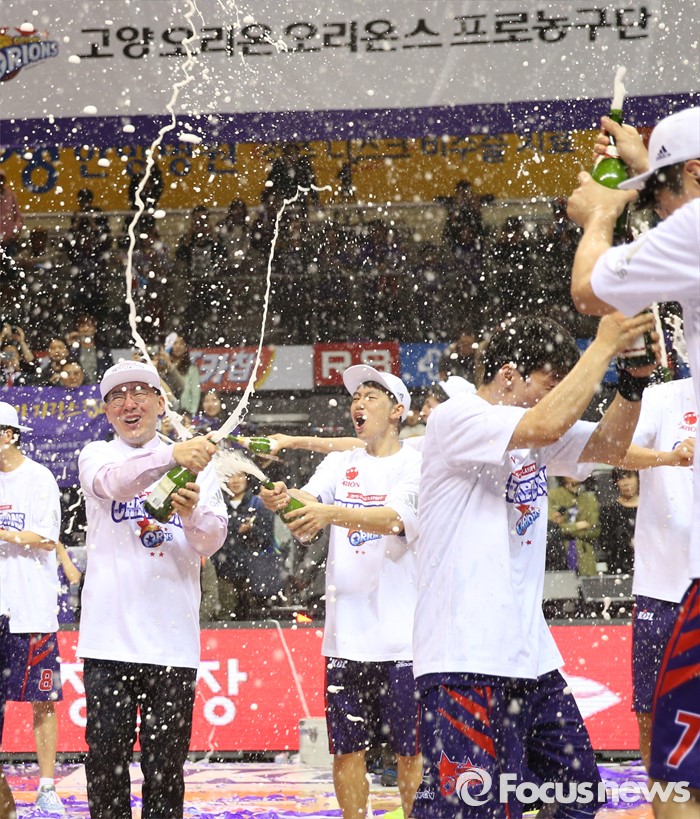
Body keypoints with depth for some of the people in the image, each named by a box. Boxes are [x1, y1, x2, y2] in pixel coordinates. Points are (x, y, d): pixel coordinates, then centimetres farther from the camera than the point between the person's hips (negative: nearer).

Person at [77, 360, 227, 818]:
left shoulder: (196, 465, 11)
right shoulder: (97, 456, 7)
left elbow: (213, 542, 0)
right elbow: (113, 483, -18)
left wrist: (193, 513, -23)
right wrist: (172, 456, -37)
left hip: (172, 638, 1)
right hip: (109, 638, -1)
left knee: (166, 763, 2)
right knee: (107, 758, -1)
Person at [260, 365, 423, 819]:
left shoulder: (417, 464, -2)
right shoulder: (340, 463, 13)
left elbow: (395, 519, -20)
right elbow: (310, 499, -5)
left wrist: (332, 513, -36)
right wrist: (284, 497, -29)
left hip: (403, 633, -4)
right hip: (347, 631, 4)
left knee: (411, 748, 0)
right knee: (348, 746, 7)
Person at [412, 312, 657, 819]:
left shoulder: (532, 433, 17)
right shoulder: (456, 419, -11)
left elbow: (609, 444, 16)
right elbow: (545, 426, -25)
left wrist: (633, 378, -1)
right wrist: (605, 345, -17)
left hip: (530, 655, 10)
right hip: (465, 658, -10)